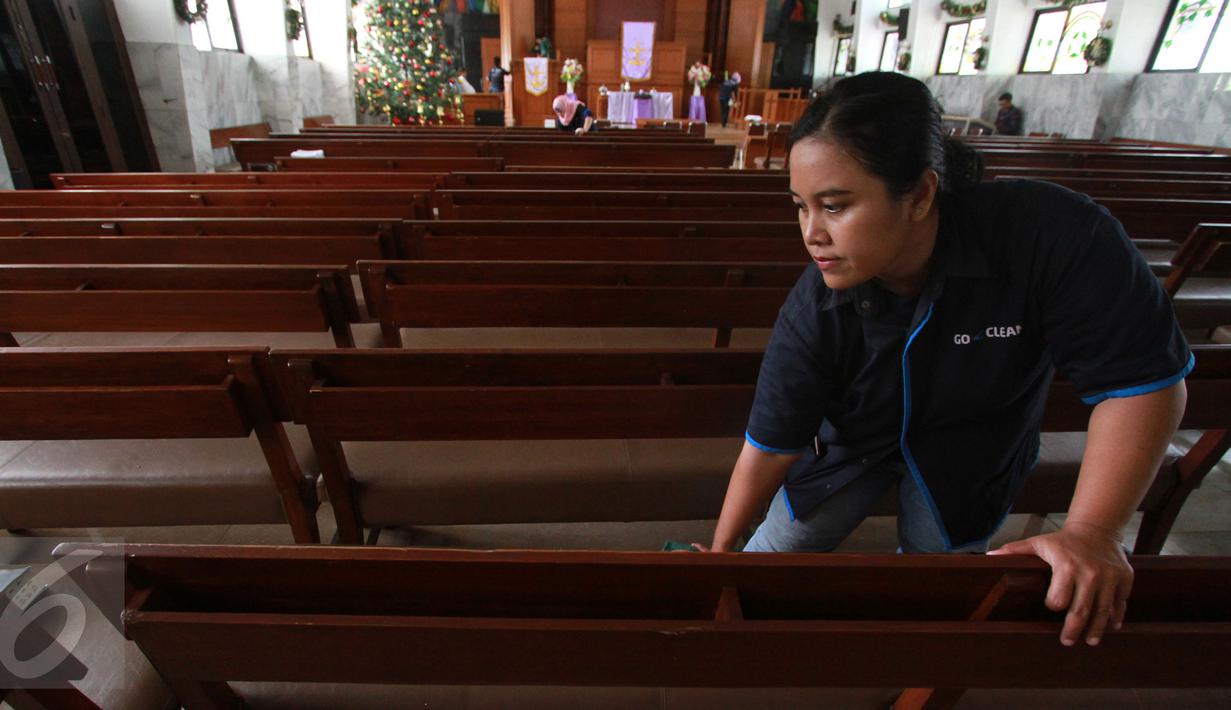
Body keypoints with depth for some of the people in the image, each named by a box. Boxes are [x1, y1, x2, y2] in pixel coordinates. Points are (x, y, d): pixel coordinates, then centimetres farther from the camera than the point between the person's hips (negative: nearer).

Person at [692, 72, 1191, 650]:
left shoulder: (1051, 235, -35)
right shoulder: (812, 312, -32)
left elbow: (1147, 379, -24)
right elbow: (770, 446, -22)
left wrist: (1090, 531, -30)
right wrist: (720, 549, -12)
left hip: (970, 449, 1)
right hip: (852, 440, 0)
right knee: (775, 552, 6)